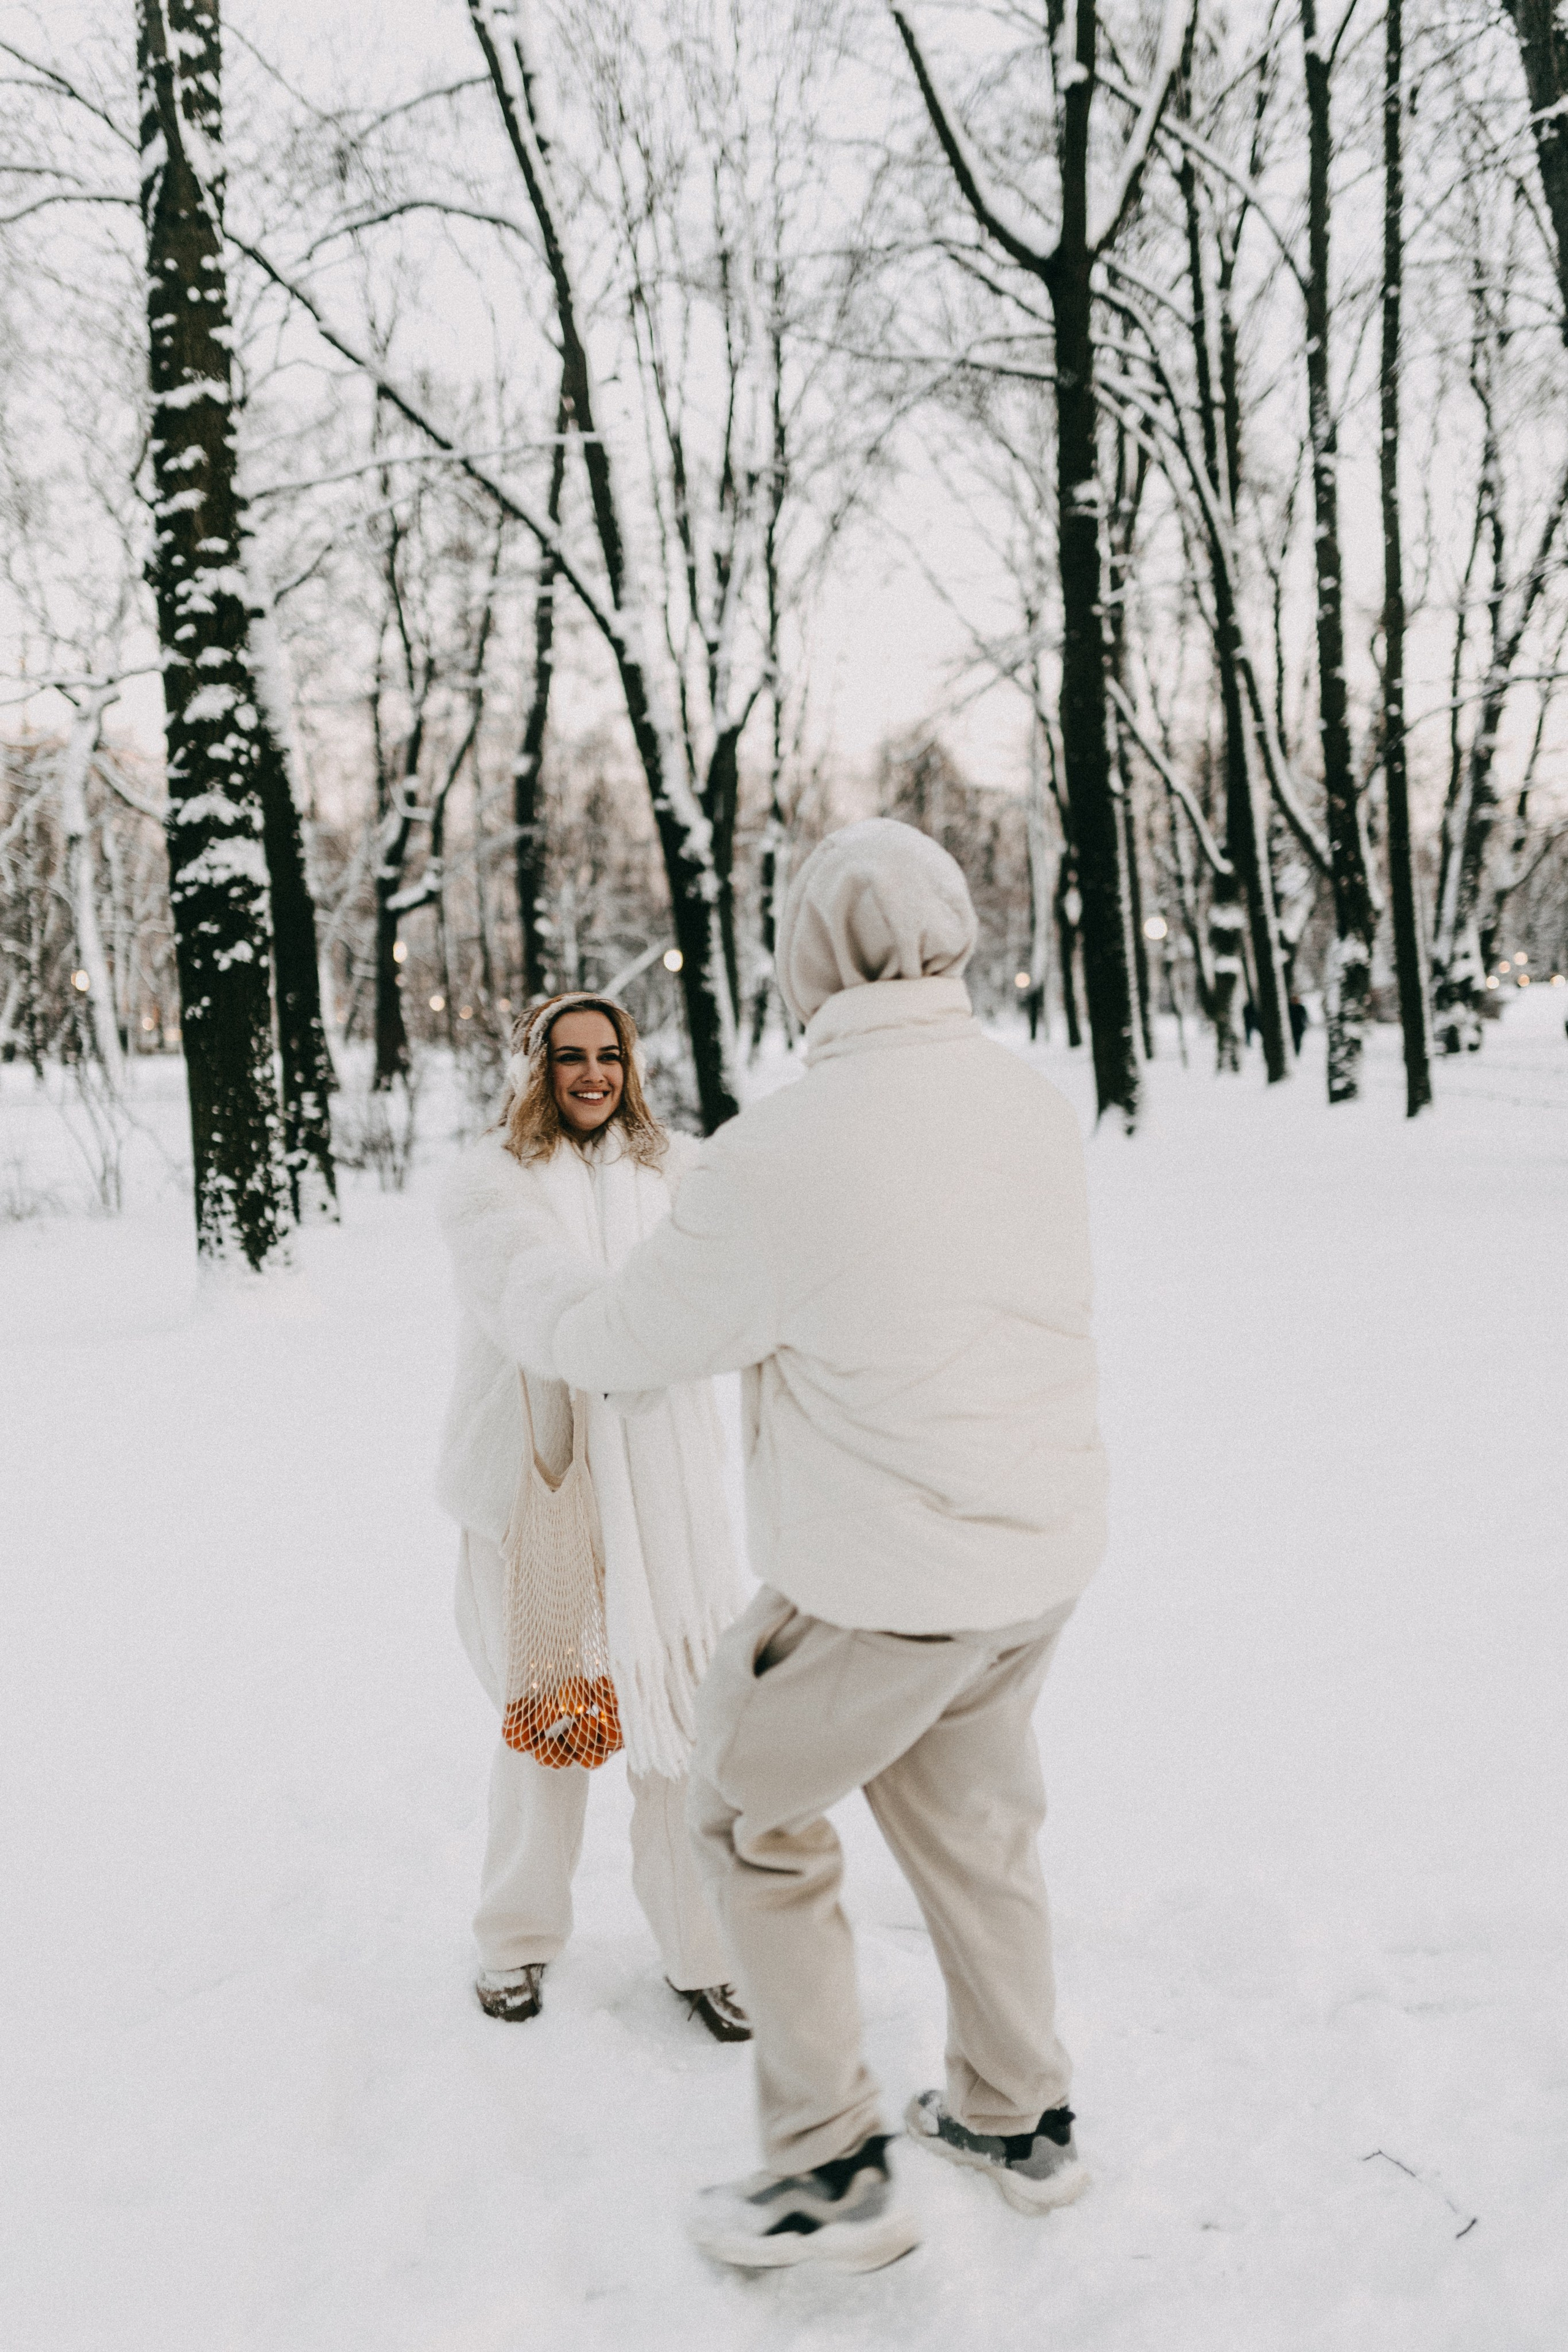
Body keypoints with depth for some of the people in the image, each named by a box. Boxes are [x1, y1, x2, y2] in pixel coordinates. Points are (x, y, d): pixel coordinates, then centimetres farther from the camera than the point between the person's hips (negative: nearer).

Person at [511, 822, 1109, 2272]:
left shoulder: (778, 1157, -23)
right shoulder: (1038, 1109, -3)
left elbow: (627, 1344, -8)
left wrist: (545, 1294, 14)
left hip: (880, 1583, -6)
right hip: (1039, 1553, 6)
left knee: (755, 1818, 17)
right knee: (969, 1816, 26)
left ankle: (832, 2169, 23)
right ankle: (1018, 2123, 41)